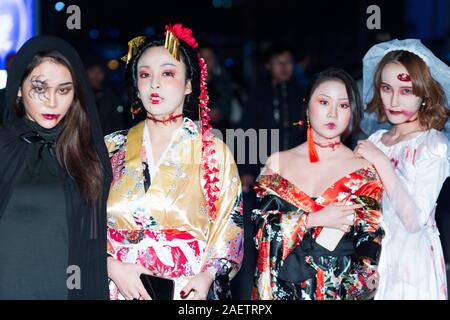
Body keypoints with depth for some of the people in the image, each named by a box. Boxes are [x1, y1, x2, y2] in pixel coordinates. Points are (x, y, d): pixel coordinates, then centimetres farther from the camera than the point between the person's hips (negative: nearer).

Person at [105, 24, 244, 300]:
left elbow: (228, 226, 0)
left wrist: (208, 275, -15)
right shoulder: (113, 148, 4)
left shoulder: (214, 151, -1)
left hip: (188, 291, -1)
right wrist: (112, 266, -12)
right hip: (118, 287, 2)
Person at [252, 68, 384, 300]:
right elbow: (261, 226, -7)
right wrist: (314, 219, -18)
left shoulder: (364, 171, -4)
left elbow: (370, 249, -7)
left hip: (338, 289, -1)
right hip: (279, 289, 1)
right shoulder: (277, 163, 1)